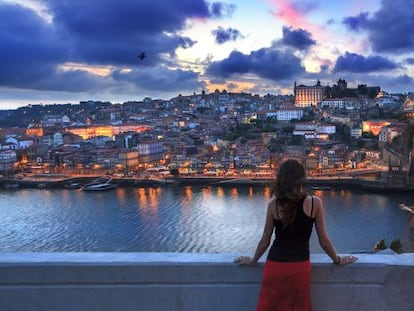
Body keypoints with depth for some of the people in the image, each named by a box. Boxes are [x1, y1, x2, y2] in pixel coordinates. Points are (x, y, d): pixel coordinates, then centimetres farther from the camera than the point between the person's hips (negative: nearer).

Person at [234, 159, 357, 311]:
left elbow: (265, 241, 1)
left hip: (275, 266, 0)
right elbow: (324, 241, -1)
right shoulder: (315, 203, -8)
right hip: (300, 267, 0)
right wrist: (338, 260, 18)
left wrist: (252, 260, 18)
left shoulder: (273, 204, -7)